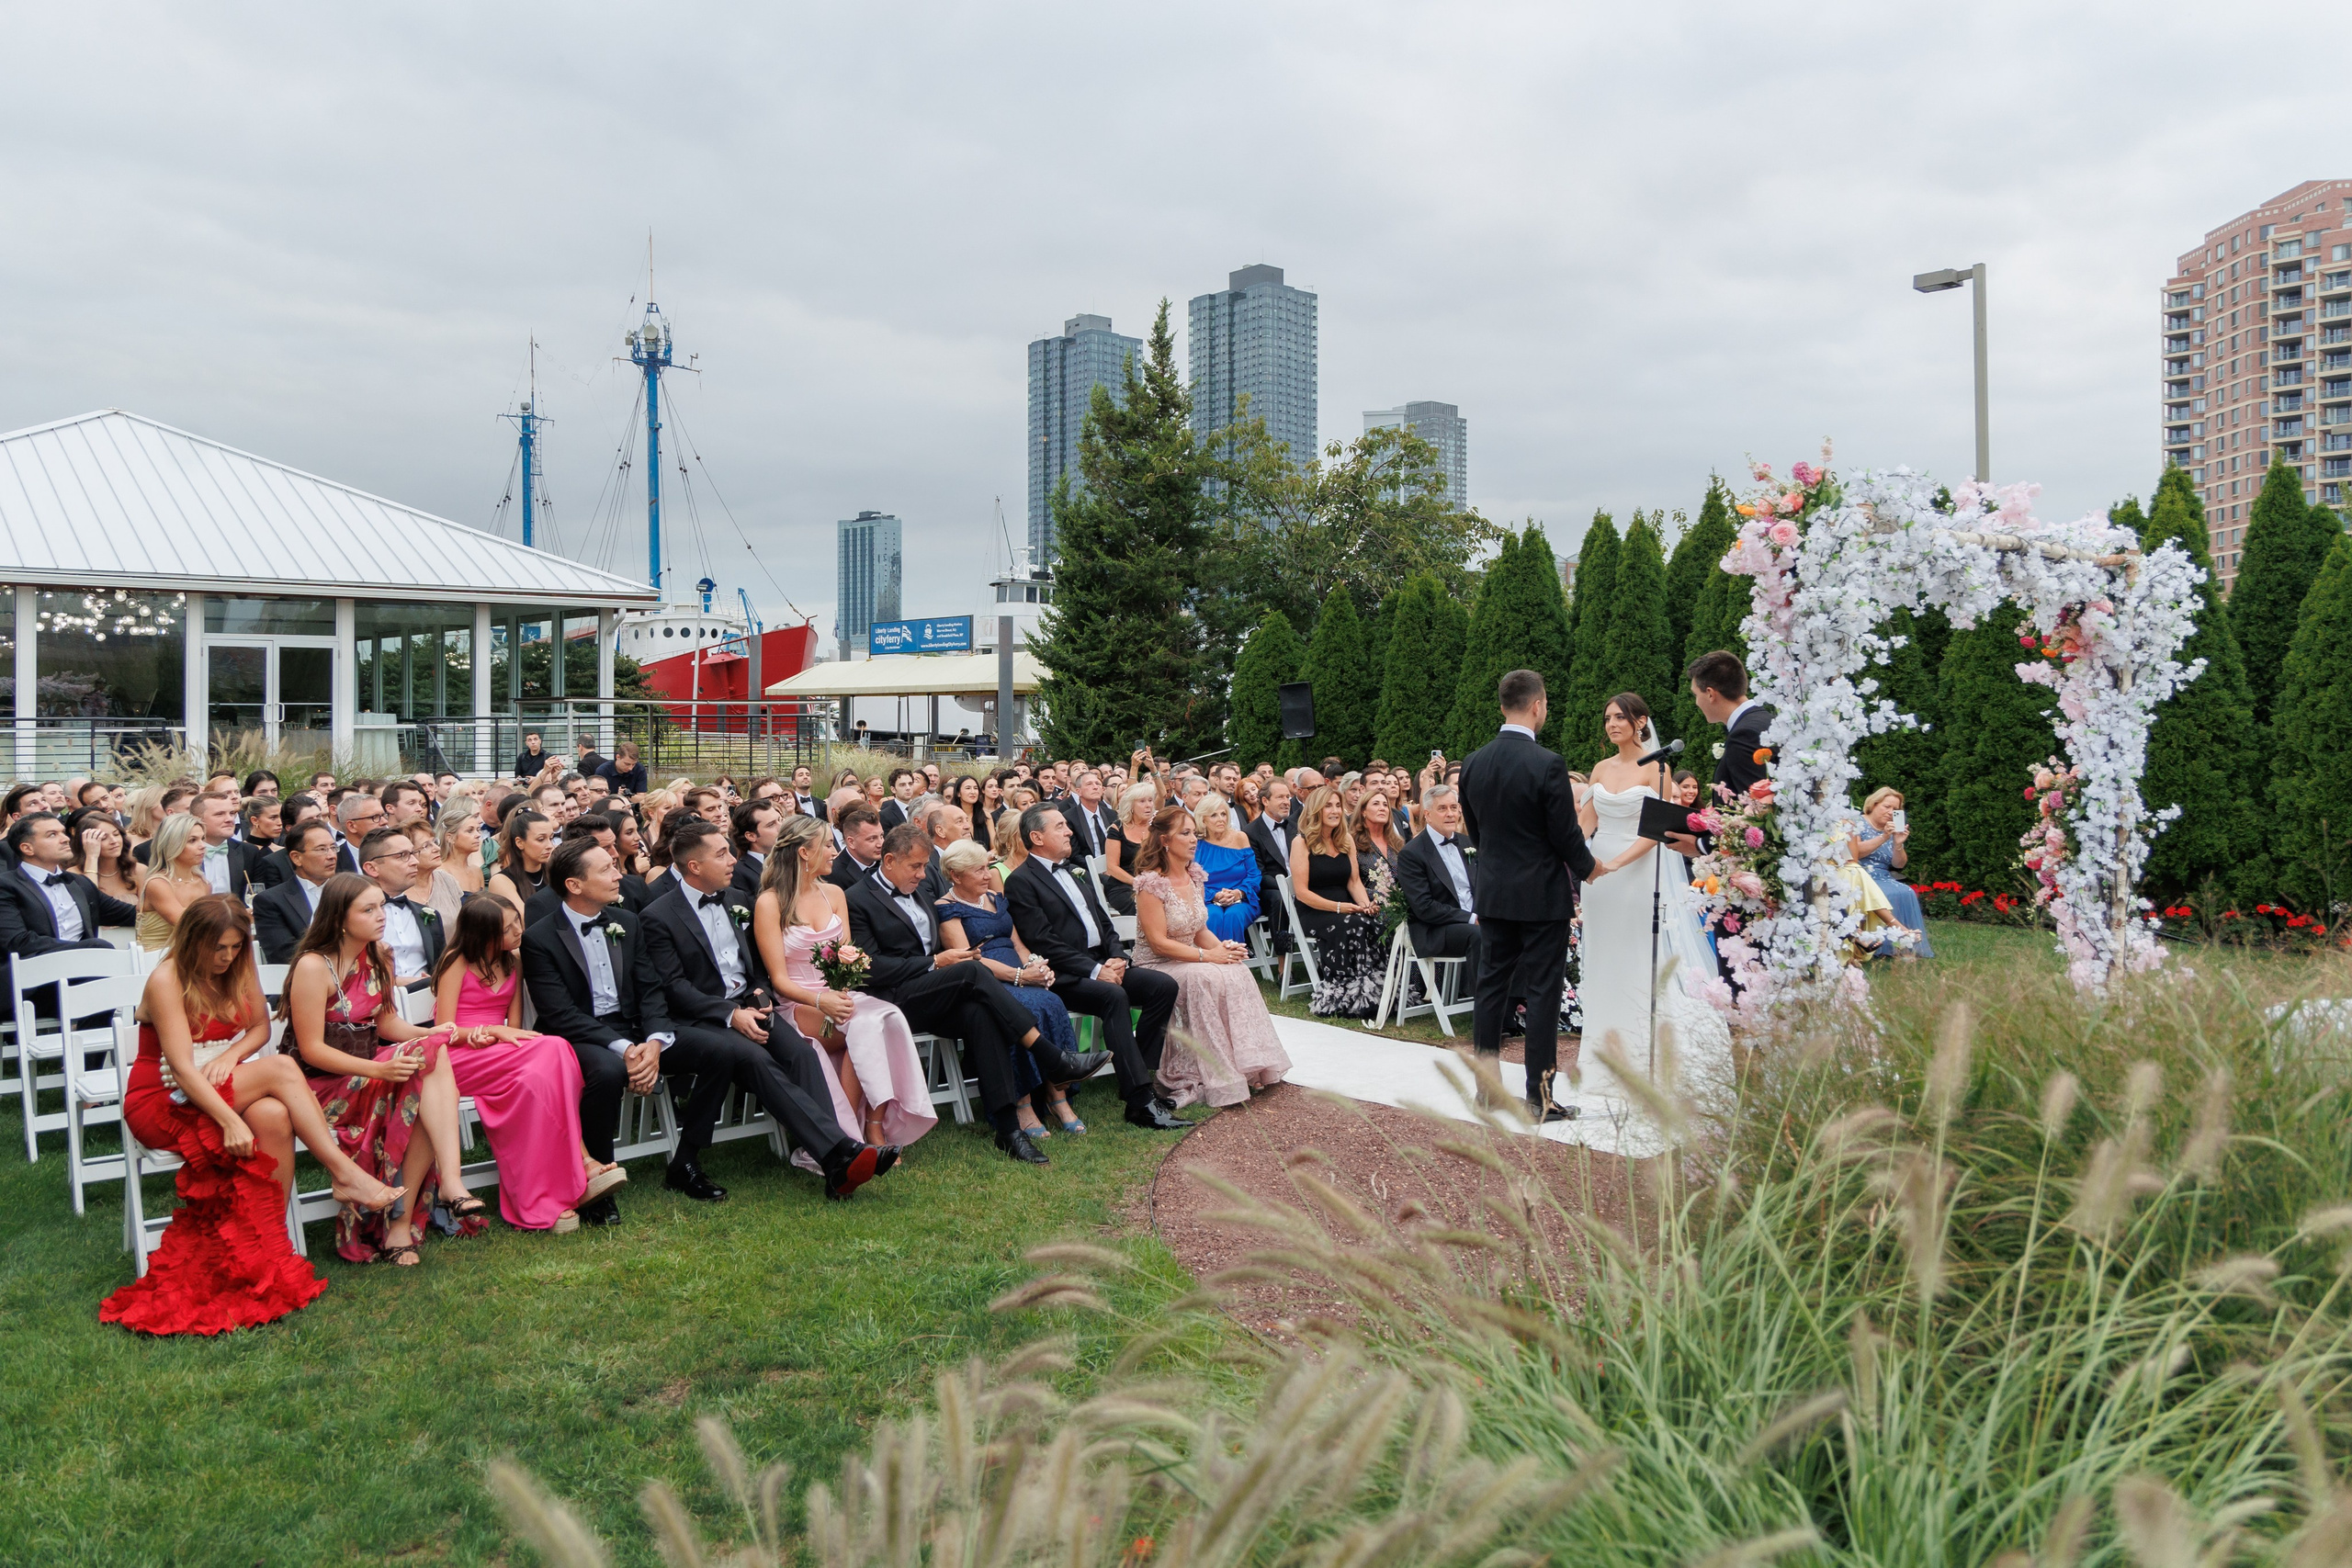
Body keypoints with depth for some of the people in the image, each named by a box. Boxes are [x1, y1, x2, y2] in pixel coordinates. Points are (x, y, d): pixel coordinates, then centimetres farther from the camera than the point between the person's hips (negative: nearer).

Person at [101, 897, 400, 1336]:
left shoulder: (239, 972, 5)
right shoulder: (167, 980, -16)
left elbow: (261, 1027, 13)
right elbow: (182, 1067, -23)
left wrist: (231, 1054, -11)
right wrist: (230, 1120, -34)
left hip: (219, 1091, 6)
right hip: (160, 1103, -5)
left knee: (273, 1115, -31)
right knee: (281, 1068, -28)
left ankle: (273, 1249, -27)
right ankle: (343, 1174, -24)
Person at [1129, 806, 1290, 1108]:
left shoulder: (1194, 876, 9)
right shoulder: (1151, 882, -15)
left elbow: (1200, 931, 13)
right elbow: (1159, 943, -19)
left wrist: (1223, 947, -9)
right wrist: (1208, 955, -22)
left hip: (1188, 960, 7)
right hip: (1157, 967, -7)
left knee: (1238, 972, -21)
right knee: (1208, 978, -33)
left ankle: (1246, 1067, -19)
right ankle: (1219, 1080, -25)